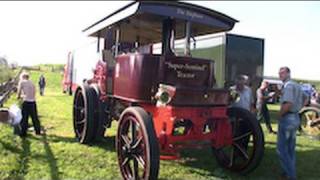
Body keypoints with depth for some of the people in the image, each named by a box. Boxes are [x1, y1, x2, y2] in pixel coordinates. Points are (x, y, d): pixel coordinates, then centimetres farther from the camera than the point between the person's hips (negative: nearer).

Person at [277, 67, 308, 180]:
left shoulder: (288, 85, -17)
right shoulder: (296, 85, 14)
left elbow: (288, 104, -30)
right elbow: (305, 98, 30)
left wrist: (280, 115, -15)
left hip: (287, 118, -10)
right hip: (295, 118, 10)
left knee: (281, 148, -2)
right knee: (290, 148, 17)